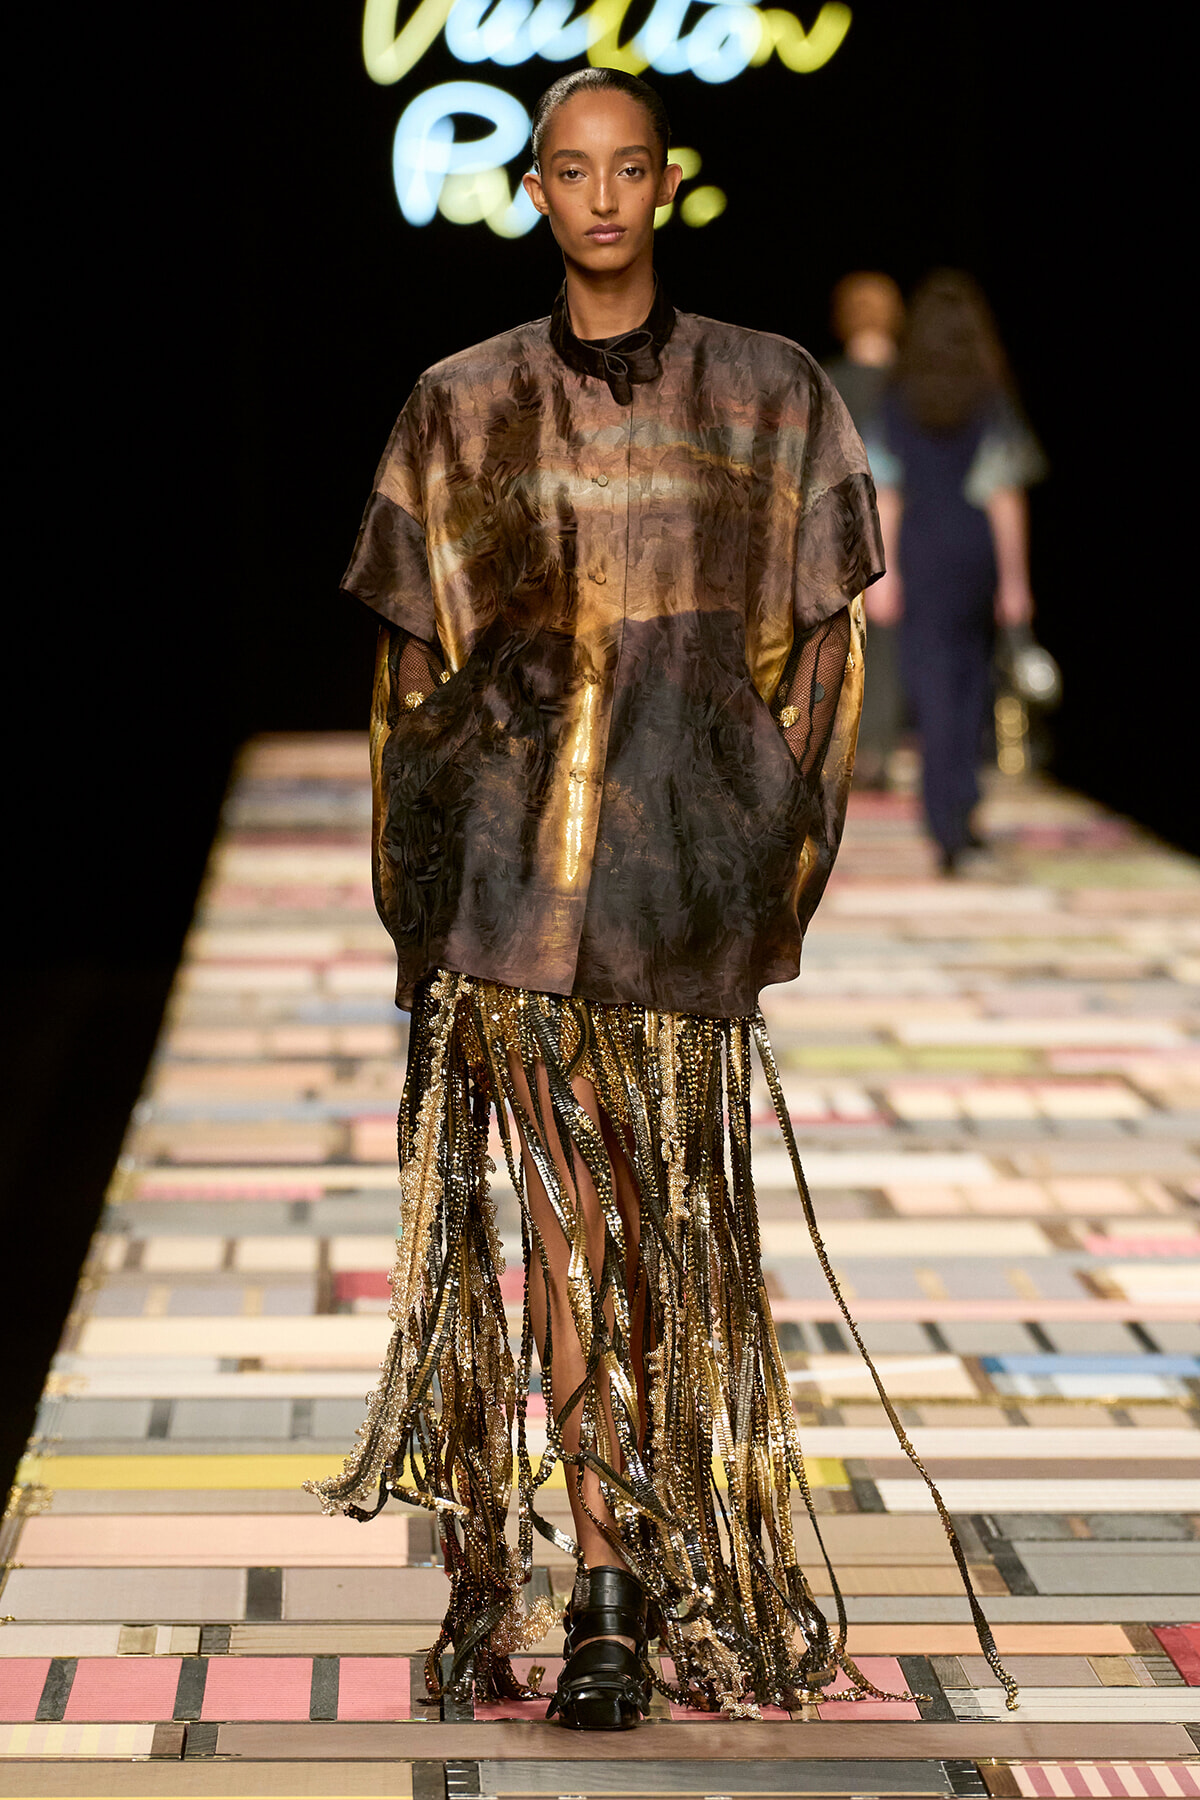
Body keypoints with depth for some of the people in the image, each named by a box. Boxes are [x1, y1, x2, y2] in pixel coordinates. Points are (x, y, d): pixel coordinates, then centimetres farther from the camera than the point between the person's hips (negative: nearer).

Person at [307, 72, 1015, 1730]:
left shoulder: (770, 398, 7)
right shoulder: (464, 409, 8)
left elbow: (823, 641, 8)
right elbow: (413, 658, 11)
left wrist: (778, 842, -2)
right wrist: (425, 873, 3)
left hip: (688, 853, 1)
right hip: (513, 838, 0)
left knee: (665, 1216, 5)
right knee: (570, 1206, -7)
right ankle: (610, 1590, -3)